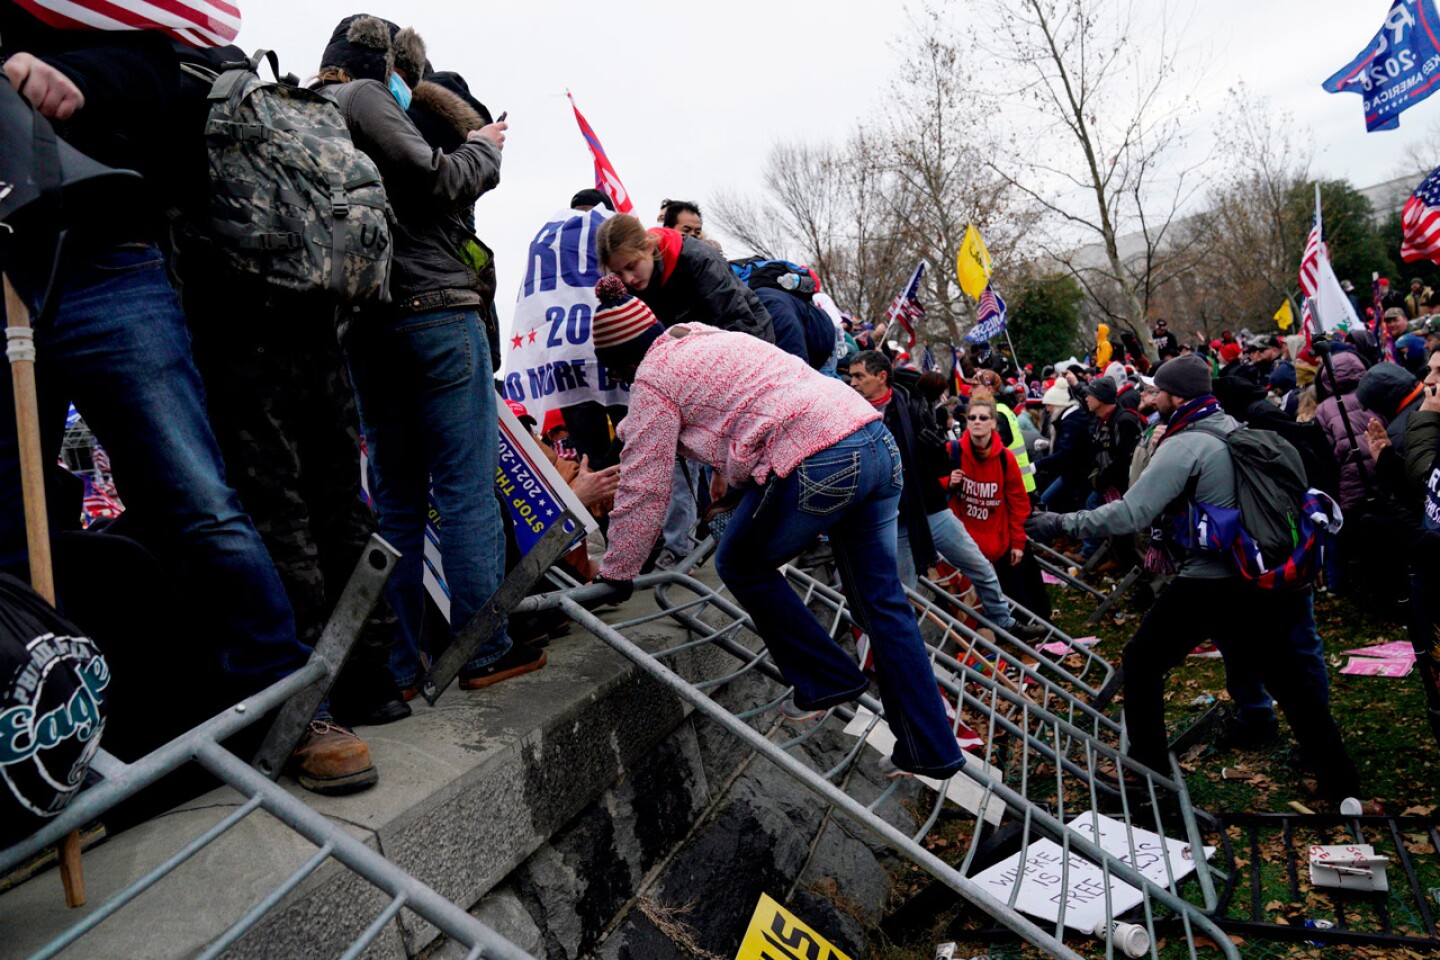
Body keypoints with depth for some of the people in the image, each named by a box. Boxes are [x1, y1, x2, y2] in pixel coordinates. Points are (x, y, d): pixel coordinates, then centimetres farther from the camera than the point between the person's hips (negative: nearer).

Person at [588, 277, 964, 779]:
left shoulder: (652, 380, 3)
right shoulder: (706, 337, 29)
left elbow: (643, 492, 1)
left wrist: (614, 575, 12)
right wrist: (725, 471, 59)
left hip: (816, 466, -9)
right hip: (878, 441, 9)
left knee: (741, 565, 15)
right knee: (881, 600, 14)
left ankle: (826, 681, 21)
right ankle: (931, 750, 21)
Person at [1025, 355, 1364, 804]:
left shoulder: (1184, 446, -15)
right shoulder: (1236, 430, 10)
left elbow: (1129, 515, -22)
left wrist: (1062, 523, -16)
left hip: (1206, 584, -8)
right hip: (1260, 580, 8)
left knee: (1143, 661, 8)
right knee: (1285, 674, 19)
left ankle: (1148, 766, 15)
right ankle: (1340, 781, 27)